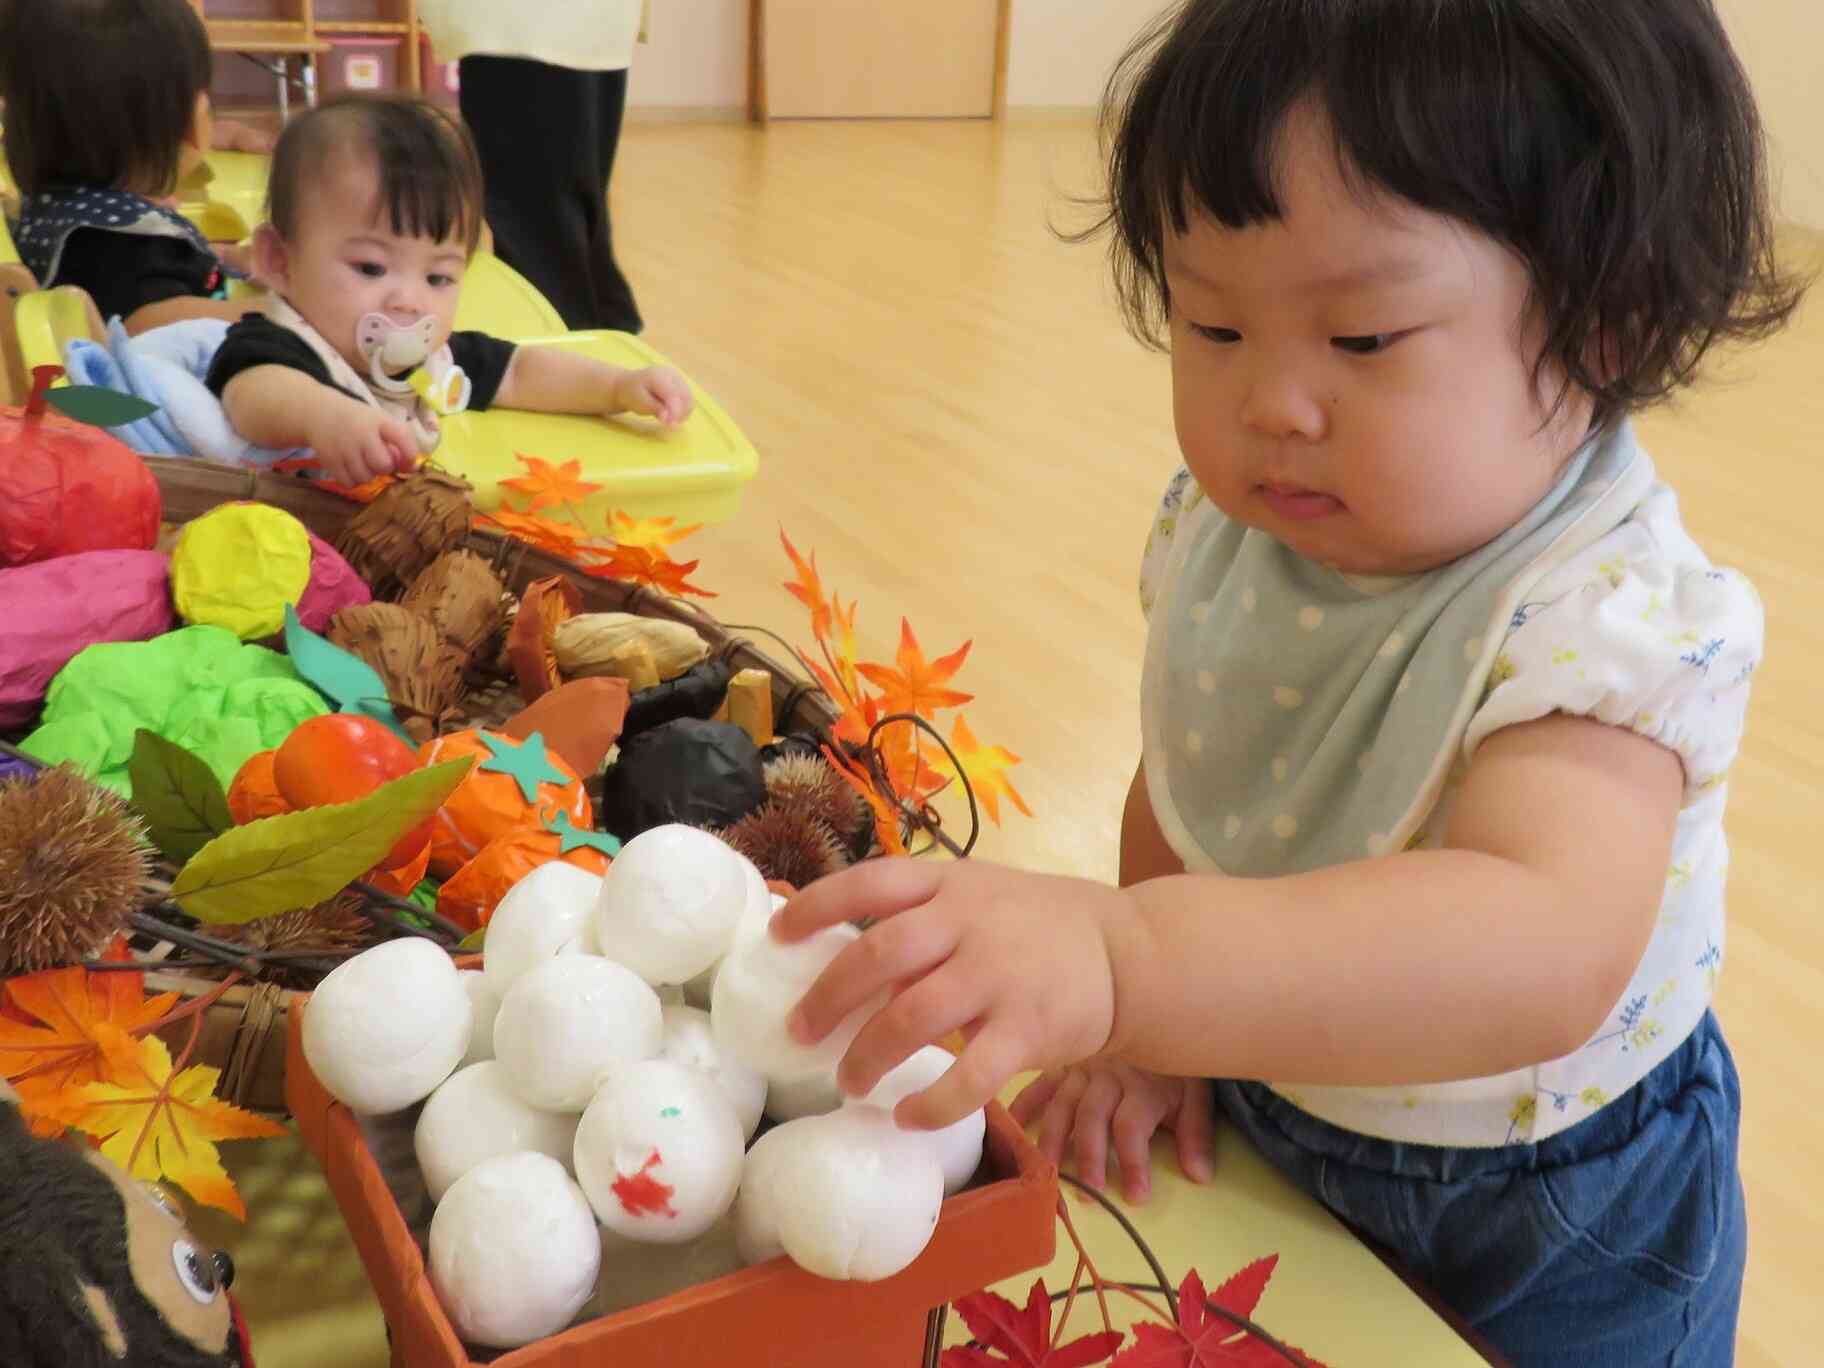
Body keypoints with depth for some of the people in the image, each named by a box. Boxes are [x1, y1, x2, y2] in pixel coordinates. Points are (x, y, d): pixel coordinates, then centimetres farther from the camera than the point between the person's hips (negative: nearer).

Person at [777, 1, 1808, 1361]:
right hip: (1255, 1131, 5)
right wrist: (1151, 1029, -10)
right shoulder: (1226, 527, -13)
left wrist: (1127, 960, -63)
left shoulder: (1606, 618, -33)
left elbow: (1543, 948, -50)